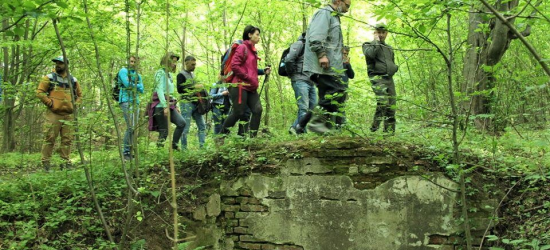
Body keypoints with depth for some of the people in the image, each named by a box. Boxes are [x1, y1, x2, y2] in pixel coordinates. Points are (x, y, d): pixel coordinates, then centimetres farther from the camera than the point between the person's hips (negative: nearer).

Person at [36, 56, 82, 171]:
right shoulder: (49, 78, 3)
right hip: (53, 114, -4)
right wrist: (50, 103, -8)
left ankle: (66, 162, 12)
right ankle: (45, 163, 3)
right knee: (50, 138, -4)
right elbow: (39, 92, -1)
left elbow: (79, 95, 26)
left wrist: (75, 105, 10)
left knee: (67, 140, 5)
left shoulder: (73, 80, 15)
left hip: (68, 115, 4)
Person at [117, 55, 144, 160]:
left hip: (135, 102, 7)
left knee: (134, 128, 4)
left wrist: (132, 84, -5)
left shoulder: (138, 75, 20)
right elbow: (127, 84, -13)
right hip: (126, 101, -7)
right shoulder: (123, 71, 1)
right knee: (130, 127, -16)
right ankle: (126, 151, -11)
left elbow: (141, 89, 9)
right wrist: (136, 85, 3)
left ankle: (130, 151, 9)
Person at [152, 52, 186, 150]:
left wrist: (176, 106, 18)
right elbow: (159, 90, -17)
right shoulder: (161, 73, -7)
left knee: (182, 123, -4)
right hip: (161, 106, -8)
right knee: (164, 131, -8)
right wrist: (165, 106, -25)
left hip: (170, 106, 8)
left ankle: (174, 145, 4)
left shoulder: (169, 74, 20)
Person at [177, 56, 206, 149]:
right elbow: (180, 89, -14)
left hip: (195, 103, 8)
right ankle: (184, 148, -1)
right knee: (185, 128, -6)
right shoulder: (181, 75, -4)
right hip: (186, 103, -8)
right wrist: (194, 87, -17)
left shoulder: (192, 74, 19)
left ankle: (202, 146, 8)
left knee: (202, 126, 4)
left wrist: (200, 88, 11)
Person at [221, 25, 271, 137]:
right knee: (238, 112, -6)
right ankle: (222, 134, 11)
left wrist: (263, 71, 10)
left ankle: (253, 136, -3)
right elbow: (234, 66, -16)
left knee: (257, 109, -6)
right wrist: (249, 78, -16)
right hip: (240, 85, -8)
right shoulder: (242, 48, -7)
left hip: (251, 87, 8)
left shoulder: (252, 50, 20)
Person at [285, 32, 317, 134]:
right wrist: (293, 74, -8)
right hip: (300, 81, -9)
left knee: (313, 107, 6)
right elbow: (289, 59, -17)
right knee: (303, 108, -11)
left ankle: (294, 128, 11)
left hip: (310, 82, 9)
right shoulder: (300, 44, -3)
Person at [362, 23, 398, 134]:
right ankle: (375, 126, -20)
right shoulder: (368, 45, 7)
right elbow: (370, 54, -17)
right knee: (383, 102, -26)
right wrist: (376, 41, -4)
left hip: (389, 78, 6)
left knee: (391, 107, 0)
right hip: (377, 78, -6)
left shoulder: (389, 48, 25)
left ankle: (390, 131, 5)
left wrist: (395, 68, 12)